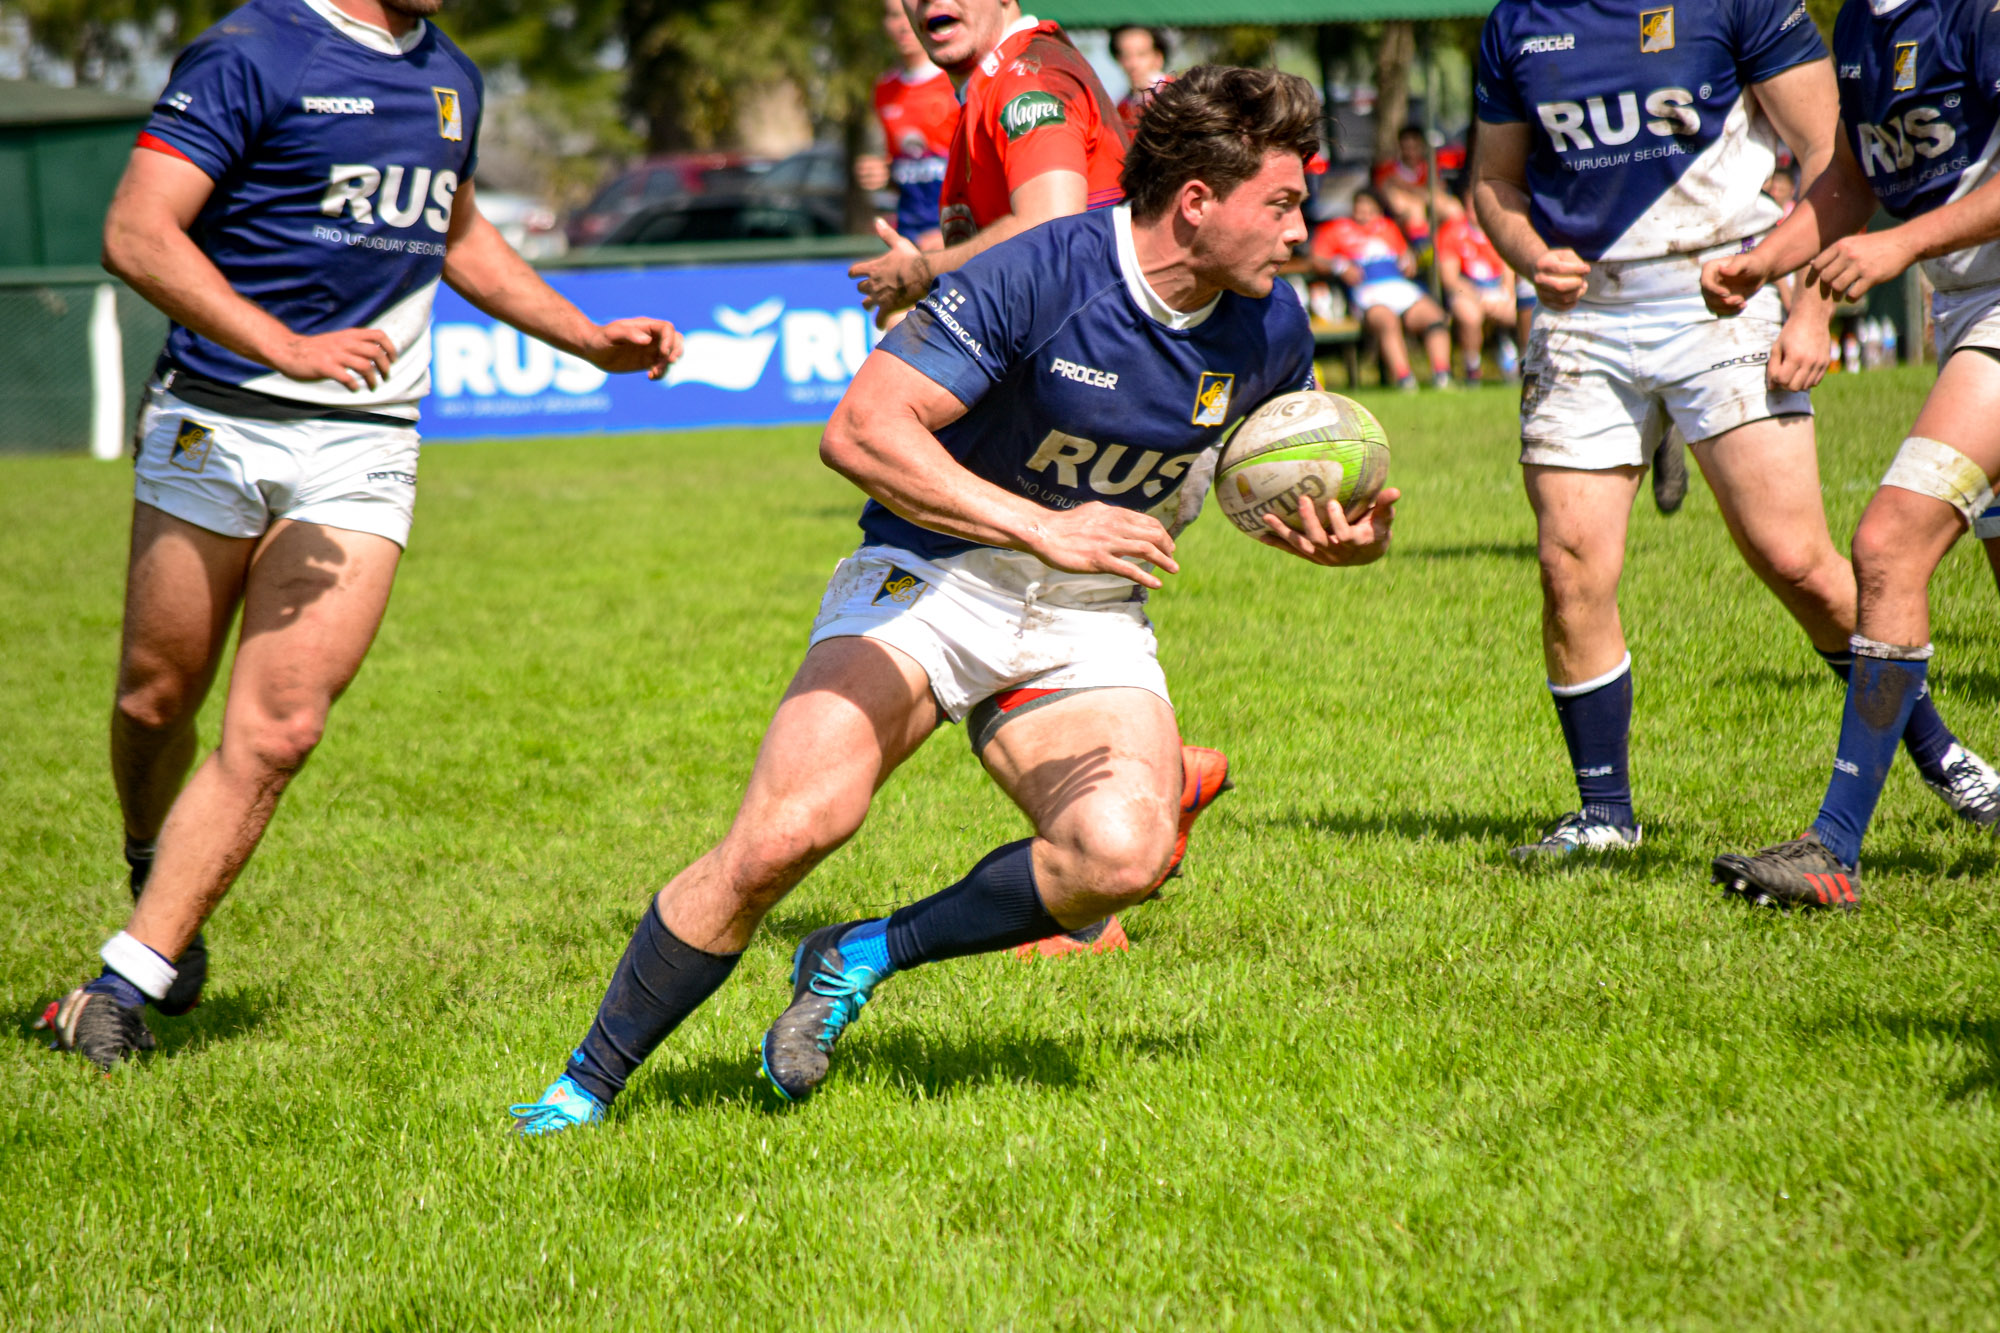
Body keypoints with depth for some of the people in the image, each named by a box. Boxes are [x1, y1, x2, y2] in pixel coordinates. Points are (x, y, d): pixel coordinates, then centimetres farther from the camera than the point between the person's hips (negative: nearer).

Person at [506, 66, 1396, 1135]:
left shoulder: (1267, 327, -2)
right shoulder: (1036, 275, -21)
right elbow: (862, 431, -25)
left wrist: (1335, 538, -4)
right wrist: (1042, 527, -32)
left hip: (1092, 622, 5)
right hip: (934, 577, -5)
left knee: (1124, 854, -25)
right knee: (785, 832, -24)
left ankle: (865, 957, -2)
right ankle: (587, 1085, -6)